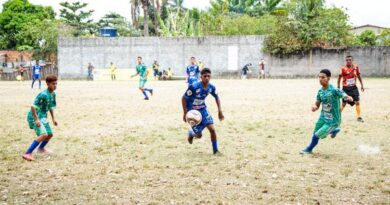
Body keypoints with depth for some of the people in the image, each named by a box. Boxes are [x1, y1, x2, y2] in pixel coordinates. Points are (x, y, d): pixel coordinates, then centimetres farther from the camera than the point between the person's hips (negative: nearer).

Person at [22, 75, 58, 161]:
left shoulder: (53, 94, 3)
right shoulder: (43, 95, -24)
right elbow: (33, 106, -26)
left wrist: (53, 119, 18)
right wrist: (36, 119, -28)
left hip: (43, 117, 9)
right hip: (35, 117, -9)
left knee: (50, 134, 16)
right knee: (43, 135, -24)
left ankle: (41, 148, 44)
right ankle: (27, 153, -21)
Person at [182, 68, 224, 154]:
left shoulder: (211, 87, -11)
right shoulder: (194, 87, -27)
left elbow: (216, 97, 9)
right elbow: (184, 98, -17)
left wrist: (220, 111, 2)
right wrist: (185, 113, -19)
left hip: (203, 109, 4)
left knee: (212, 129, -12)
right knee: (199, 135, 0)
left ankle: (215, 150, 3)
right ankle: (191, 133, 37)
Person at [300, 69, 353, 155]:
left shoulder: (334, 90, -22)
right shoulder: (320, 91, -2)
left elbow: (348, 97, -28)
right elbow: (317, 104, 6)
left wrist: (348, 98, -53)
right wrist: (314, 106, -18)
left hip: (333, 121, -7)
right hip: (323, 118, 7)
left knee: (316, 136, -4)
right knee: (316, 133, 19)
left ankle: (309, 149, 27)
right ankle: (334, 130, 41)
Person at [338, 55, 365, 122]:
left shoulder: (356, 67, -2)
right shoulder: (343, 69, -11)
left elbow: (359, 76, 11)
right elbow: (339, 79, -3)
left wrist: (362, 85, 8)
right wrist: (338, 88, -4)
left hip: (354, 88, 3)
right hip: (346, 88, -3)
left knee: (357, 102, -5)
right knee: (344, 104, 3)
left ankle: (359, 117, 3)